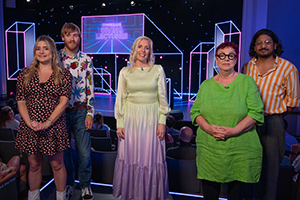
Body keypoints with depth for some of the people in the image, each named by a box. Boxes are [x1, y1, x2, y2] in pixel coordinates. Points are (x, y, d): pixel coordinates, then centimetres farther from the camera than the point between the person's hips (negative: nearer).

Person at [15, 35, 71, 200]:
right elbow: (21, 102, 3)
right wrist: (29, 122, -11)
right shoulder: (25, 74, 7)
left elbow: (64, 101, -9)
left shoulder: (63, 74, -1)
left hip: (54, 127, -2)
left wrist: (48, 123, -17)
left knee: (57, 164, 9)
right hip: (30, 128, 2)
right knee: (34, 165, 14)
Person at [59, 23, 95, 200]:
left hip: (81, 112, 0)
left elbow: (90, 89, 2)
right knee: (63, 151, 11)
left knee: (84, 152, 2)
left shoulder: (86, 60, 2)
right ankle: (68, 184, 31)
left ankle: (85, 185, 23)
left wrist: (90, 113, -3)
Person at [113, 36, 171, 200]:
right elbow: (120, 99, 5)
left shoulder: (158, 70, 3)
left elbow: (162, 97, 2)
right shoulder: (125, 72, 5)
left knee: (151, 157, 5)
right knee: (130, 155, 7)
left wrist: (162, 122, -4)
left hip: (152, 118, -1)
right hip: (130, 118, 1)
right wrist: (119, 123, 0)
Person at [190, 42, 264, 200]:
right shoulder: (206, 85, 9)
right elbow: (195, 112, 8)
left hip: (240, 149, -1)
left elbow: (256, 112, -4)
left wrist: (234, 130, -17)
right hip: (209, 148, 2)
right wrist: (208, 127, -12)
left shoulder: (247, 82, 2)